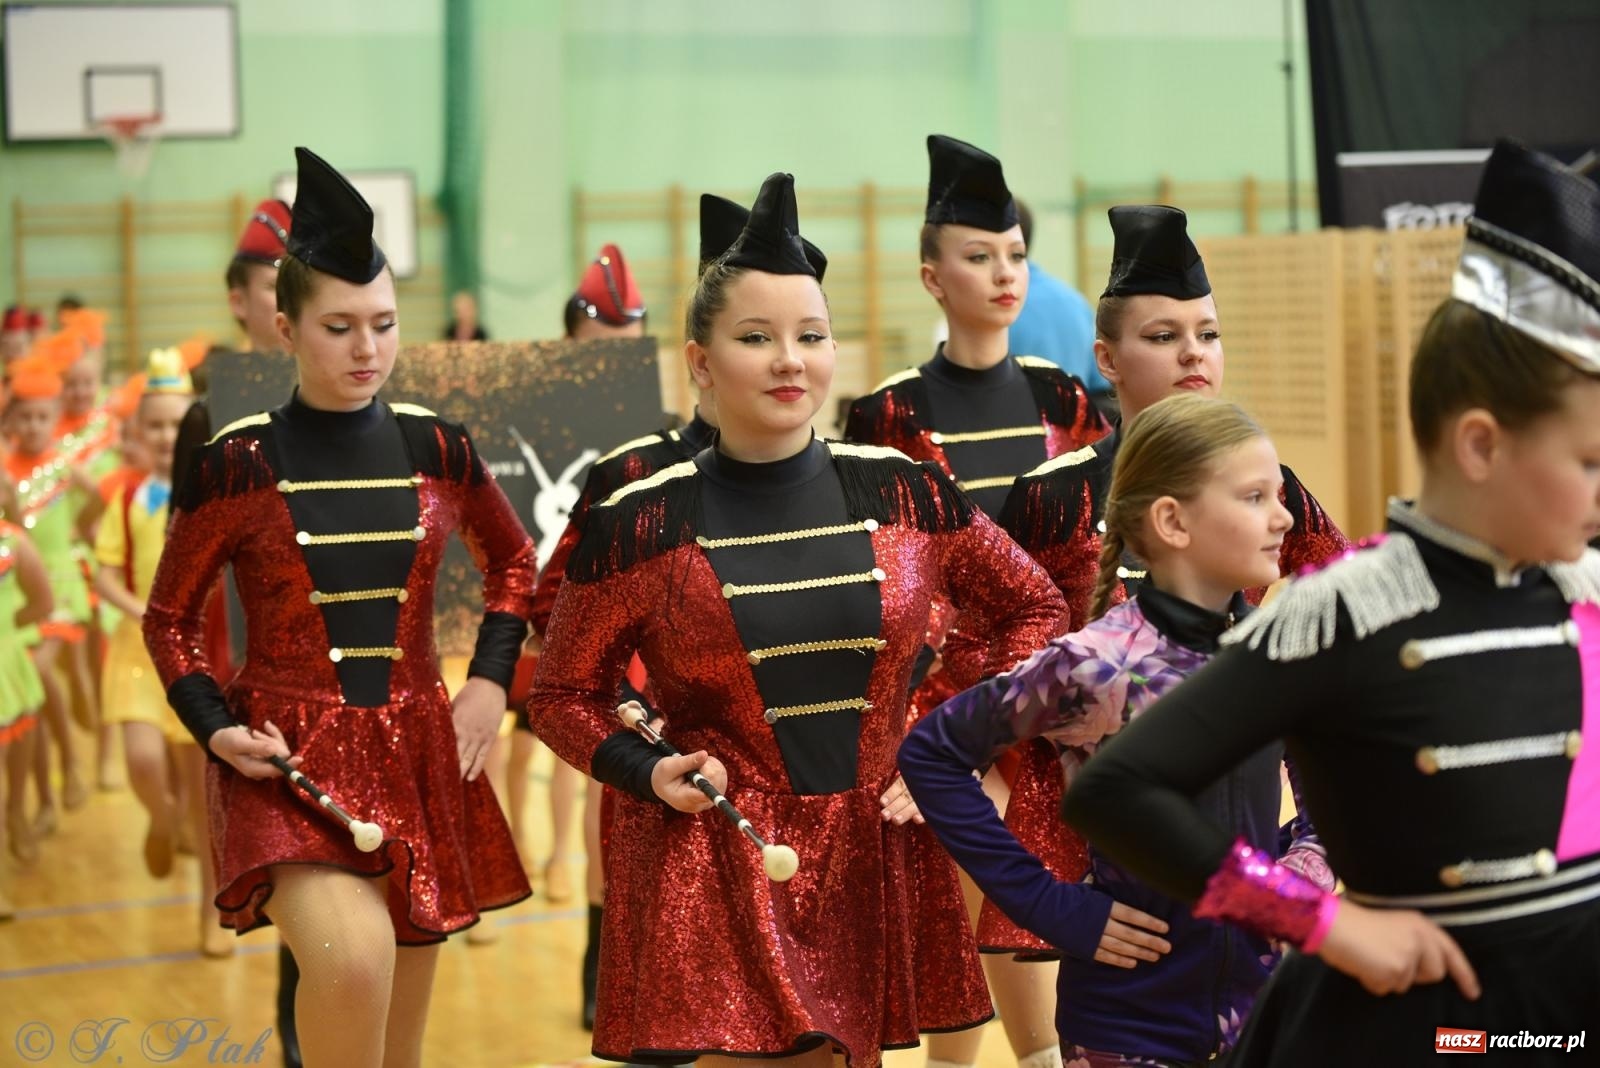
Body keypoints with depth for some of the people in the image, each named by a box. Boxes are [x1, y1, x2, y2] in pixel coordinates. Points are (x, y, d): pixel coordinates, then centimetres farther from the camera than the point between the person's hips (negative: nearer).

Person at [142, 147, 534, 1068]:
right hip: (288, 762, -4)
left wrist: (490, 683, 7)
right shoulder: (238, 463, -5)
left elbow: (515, 561, 20)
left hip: (418, 758, 4)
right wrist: (216, 727, -9)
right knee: (352, 957, -33)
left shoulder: (437, 451, 2)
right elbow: (169, 621, 5)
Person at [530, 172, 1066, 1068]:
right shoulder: (641, 524, -5)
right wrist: (649, 772, -12)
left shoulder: (906, 493, 1)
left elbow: (1036, 609, 13)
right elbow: (563, 696, 6)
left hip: (879, 863, 3)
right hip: (712, 868, -2)